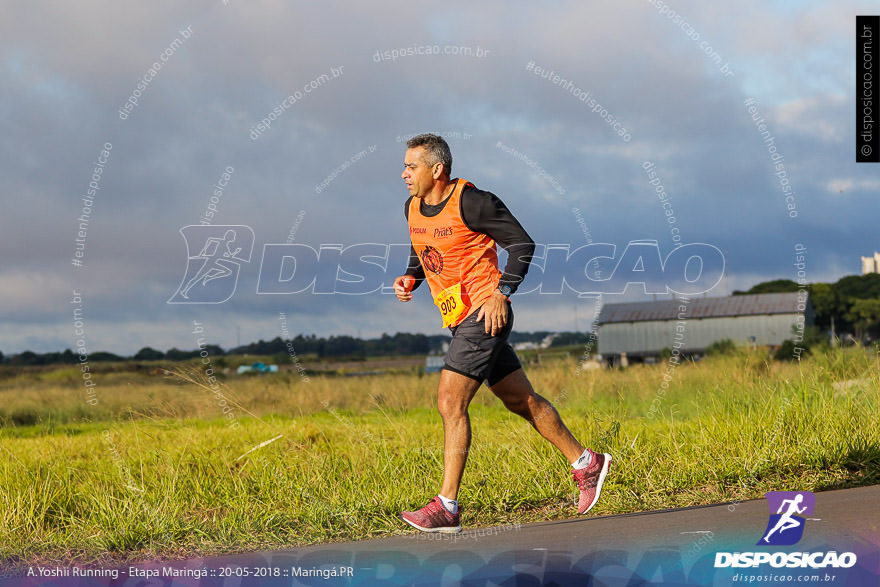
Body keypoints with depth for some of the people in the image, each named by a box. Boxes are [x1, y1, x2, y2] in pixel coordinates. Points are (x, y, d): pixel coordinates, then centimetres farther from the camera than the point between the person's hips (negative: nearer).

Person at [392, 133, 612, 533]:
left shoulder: (471, 202, -15)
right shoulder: (413, 208, 8)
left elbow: (522, 243, -10)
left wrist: (501, 294, -17)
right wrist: (409, 279, 4)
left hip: (484, 314, -8)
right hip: (459, 319, 8)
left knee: (450, 401, -15)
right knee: (521, 401, 14)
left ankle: (447, 506, -13)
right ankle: (585, 463, 26)